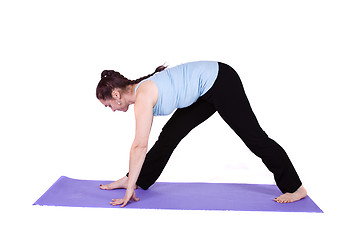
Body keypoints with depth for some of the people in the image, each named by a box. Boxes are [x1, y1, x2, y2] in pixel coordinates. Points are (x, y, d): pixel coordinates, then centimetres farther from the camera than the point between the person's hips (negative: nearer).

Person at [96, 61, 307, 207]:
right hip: (206, 90, 9)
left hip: (219, 81, -9)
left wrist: (130, 188, -19)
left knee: (253, 136, -3)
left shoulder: (143, 96, -20)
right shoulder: (139, 93, 7)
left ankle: (295, 188, 8)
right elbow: (140, 144, 14)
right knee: (170, 135, 8)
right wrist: (132, 180, 18)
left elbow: (140, 146, -23)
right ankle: (134, 180, 18)